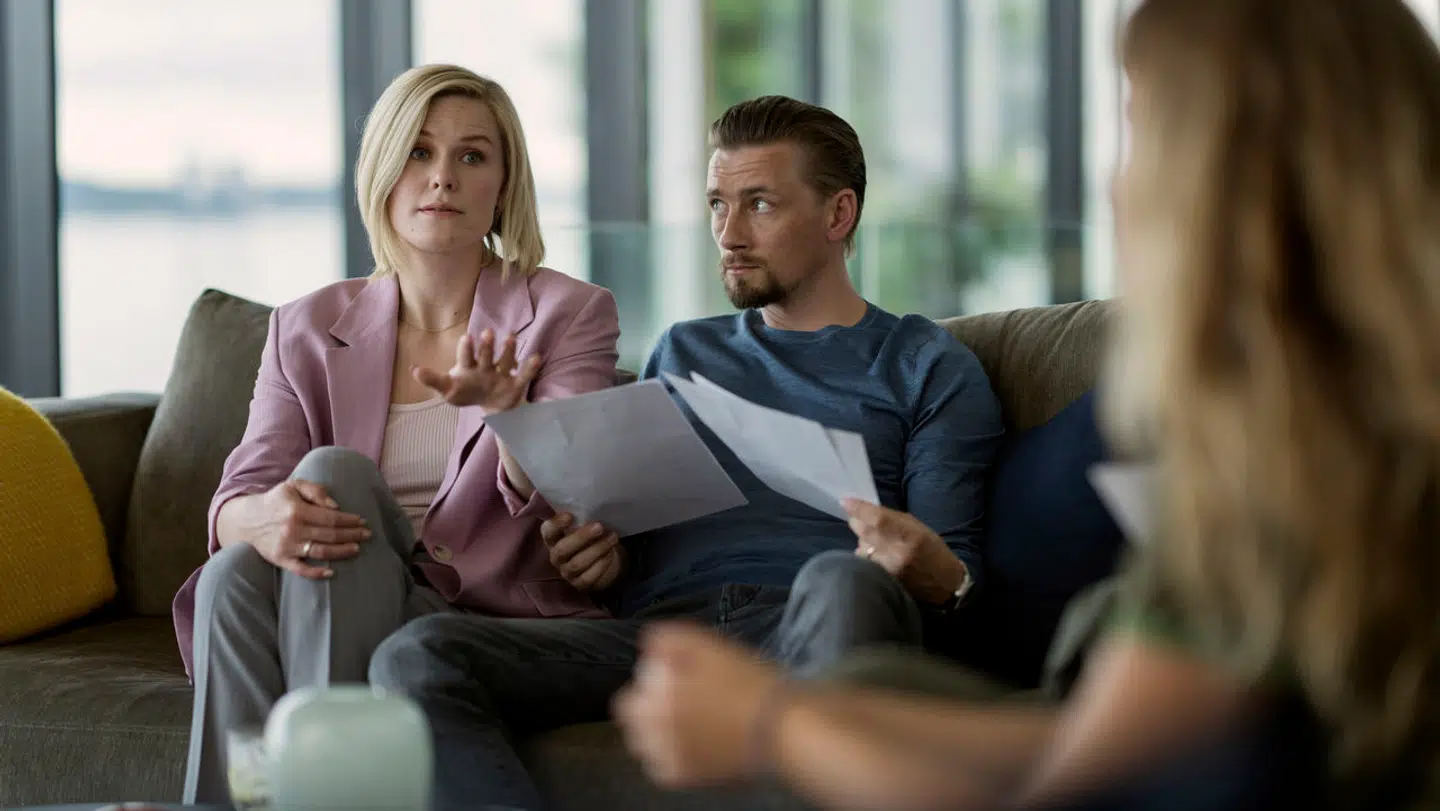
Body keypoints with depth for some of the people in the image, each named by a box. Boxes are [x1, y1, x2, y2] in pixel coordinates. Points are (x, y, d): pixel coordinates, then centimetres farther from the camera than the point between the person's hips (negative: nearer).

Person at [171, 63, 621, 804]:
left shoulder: (567, 314, 5)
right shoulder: (309, 330, 12)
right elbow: (235, 500, -1)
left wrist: (504, 406, -34)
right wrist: (262, 519, -28)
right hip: (328, 626, 2)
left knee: (334, 471, -27)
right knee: (239, 568, -30)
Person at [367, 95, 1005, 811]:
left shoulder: (930, 367, 18)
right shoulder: (682, 353, 32)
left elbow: (952, 574, 9)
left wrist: (938, 576, -16)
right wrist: (602, 559, 6)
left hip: (805, 633, -3)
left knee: (844, 583, -41)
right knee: (415, 656, -24)